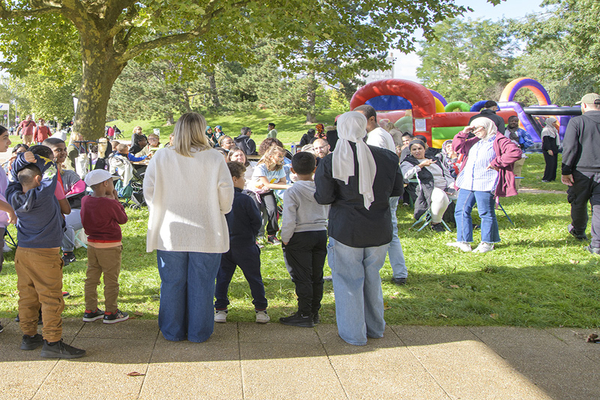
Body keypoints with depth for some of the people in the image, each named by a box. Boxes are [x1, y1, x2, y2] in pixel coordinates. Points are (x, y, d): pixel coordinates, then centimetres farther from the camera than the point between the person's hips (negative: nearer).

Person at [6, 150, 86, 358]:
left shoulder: (14, 196, 0)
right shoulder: (43, 195, -16)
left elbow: (14, 174, 14)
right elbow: (50, 169, -4)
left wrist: (24, 158, 0)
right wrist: (37, 158, 8)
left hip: (22, 252, 7)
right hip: (45, 255, -7)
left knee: (27, 295, 14)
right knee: (51, 298, -2)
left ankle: (28, 336, 23)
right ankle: (52, 341, -1)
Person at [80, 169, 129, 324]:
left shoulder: (85, 201, 0)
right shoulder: (109, 203, -19)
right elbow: (123, 219, -4)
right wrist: (116, 200, 1)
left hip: (92, 244, 7)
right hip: (110, 247, -7)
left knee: (91, 278, 14)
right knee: (111, 280, 4)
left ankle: (90, 311, 21)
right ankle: (111, 313, 10)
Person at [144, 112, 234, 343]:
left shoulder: (161, 157, -3)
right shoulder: (214, 158, -7)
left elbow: (149, 190, 3)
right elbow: (226, 193, -4)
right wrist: (218, 212, 16)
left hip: (170, 233, 2)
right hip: (206, 234, -1)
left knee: (172, 283, 12)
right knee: (201, 284, 9)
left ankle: (173, 332, 21)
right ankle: (198, 332, 17)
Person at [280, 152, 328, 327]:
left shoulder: (292, 192, -16)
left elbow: (289, 221, -18)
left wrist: (285, 239, -6)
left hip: (300, 237, -5)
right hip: (321, 233, 5)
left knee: (302, 277, 1)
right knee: (317, 276, 12)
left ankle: (304, 315, 4)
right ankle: (315, 312, 21)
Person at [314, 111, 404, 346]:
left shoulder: (330, 162, -13)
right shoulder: (387, 157, -6)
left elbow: (323, 198, -13)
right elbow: (397, 191, 5)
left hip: (346, 231, -3)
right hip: (380, 230, 3)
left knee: (349, 281, 9)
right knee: (372, 278, 20)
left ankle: (353, 333, 18)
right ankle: (375, 328, 32)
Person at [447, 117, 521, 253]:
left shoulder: (499, 141, -4)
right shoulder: (474, 141, 20)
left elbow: (515, 152, -17)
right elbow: (457, 147, 26)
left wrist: (496, 163, -16)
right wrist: (463, 133, 11)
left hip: (485, 185, -8)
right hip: (467, 183, 8)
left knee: (486, 214, 0)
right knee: (461, 211, 5)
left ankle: (487, 243, 11)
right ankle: (464, 242, 10)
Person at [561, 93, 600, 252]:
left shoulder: (576, 122, -7)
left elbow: (569, 148, -13)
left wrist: (566, 171, -8)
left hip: (582, 171, -2)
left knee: (578, 203, 17)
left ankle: (578, 231, 38)